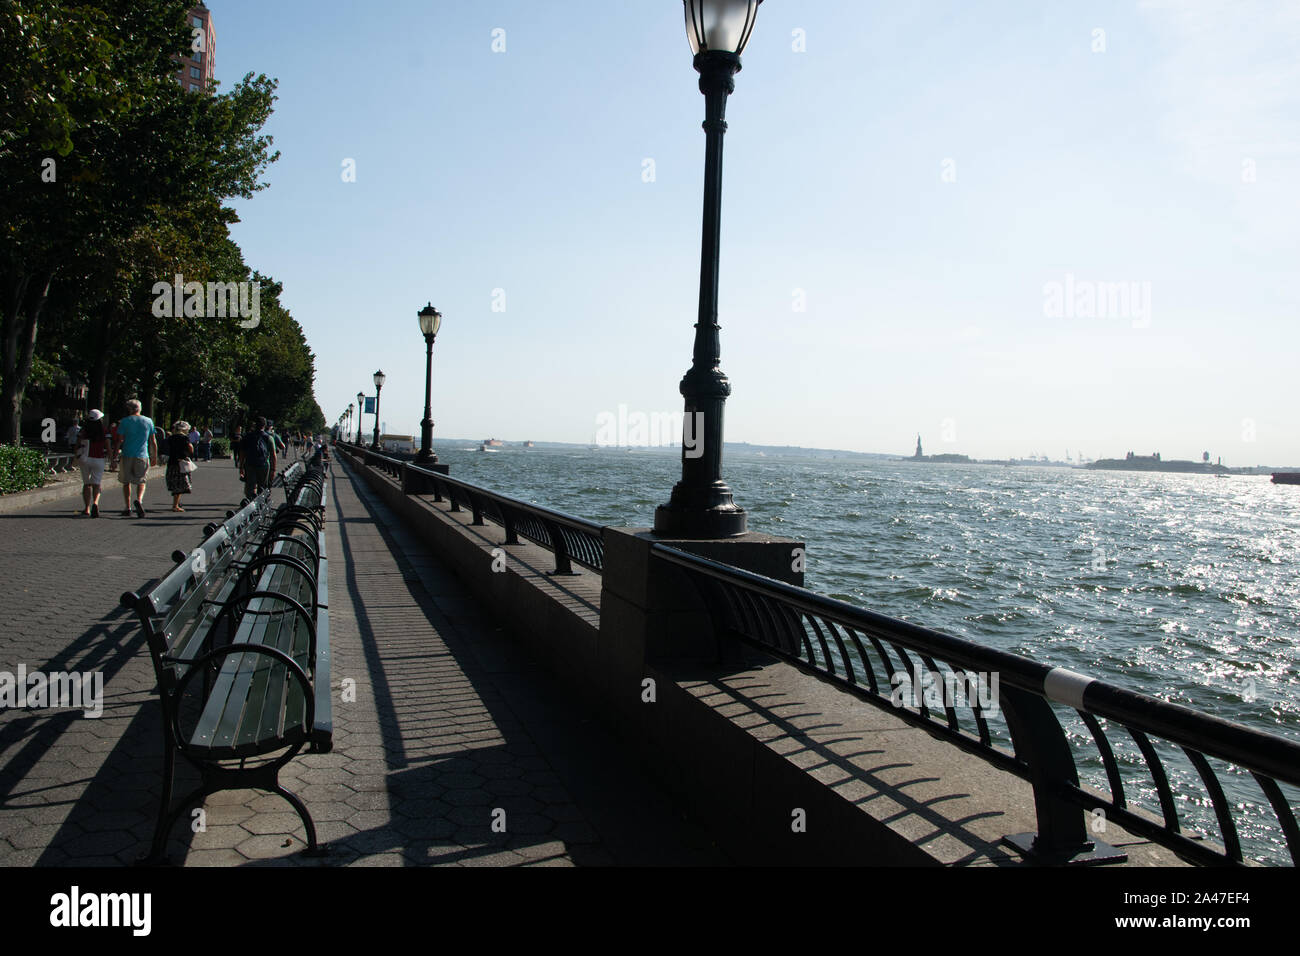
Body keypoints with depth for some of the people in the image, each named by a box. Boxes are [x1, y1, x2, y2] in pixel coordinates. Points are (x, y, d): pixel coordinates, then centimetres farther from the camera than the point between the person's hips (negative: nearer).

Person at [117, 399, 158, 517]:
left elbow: (119, 441, -4)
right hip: (143, 456, 1)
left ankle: (127, 508, 9)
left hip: (127, 455, -1)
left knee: (126, 482, 10)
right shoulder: (149, 421, 6)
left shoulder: (125, 421, -1)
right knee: (141, 481, 12)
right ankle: (139, 500, -15)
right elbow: (153, 442, 9)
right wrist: (155, 457, 17)